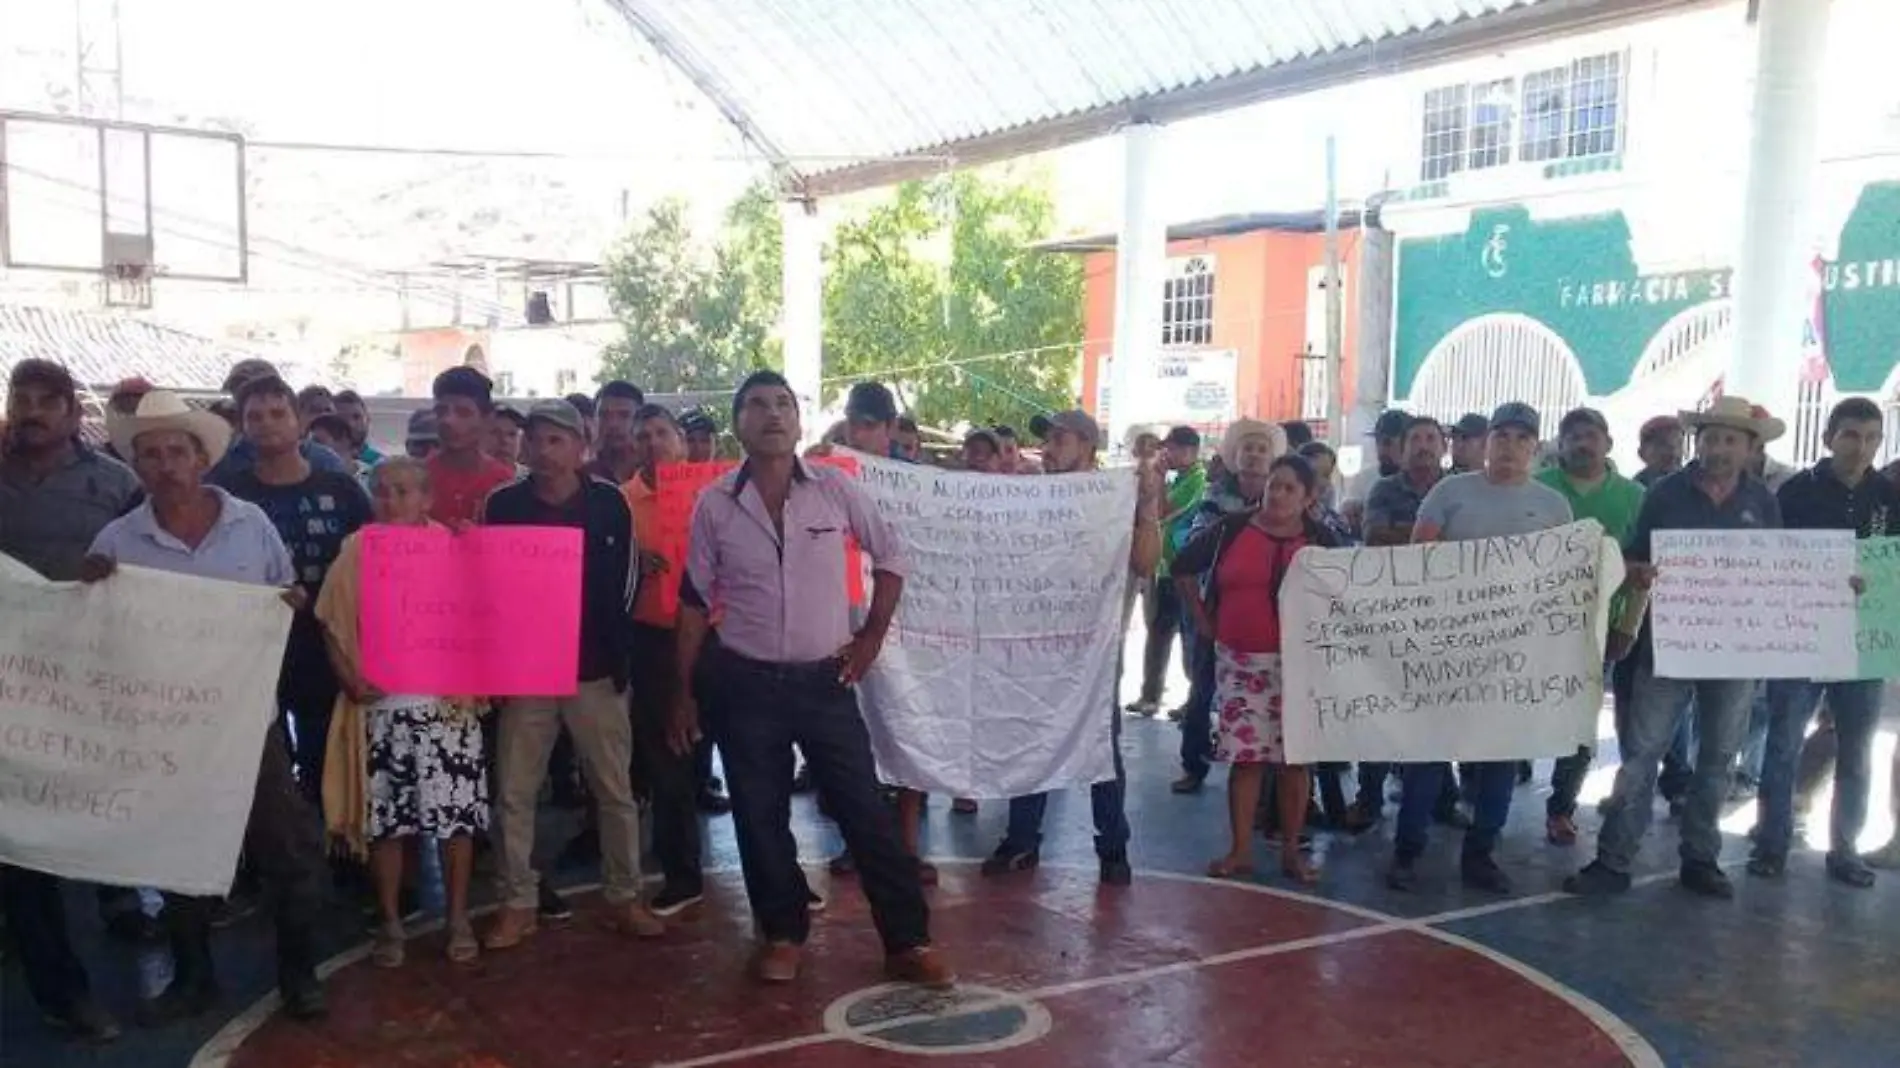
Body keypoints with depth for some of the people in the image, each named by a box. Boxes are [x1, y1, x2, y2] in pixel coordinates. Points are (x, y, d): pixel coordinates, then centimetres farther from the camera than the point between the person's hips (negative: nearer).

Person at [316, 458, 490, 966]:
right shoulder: (357, 550, 2)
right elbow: (334, 624, 2)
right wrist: (349, 678, -9)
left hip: (446, 700, 0)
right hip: (381, 703, 1)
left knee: (457, 813, 1)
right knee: (384, 817, 6)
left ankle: (458, 918, 15)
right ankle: (390, 923, 19)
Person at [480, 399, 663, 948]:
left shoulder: (609, 503, 0)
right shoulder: (503, 504, 0)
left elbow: (623, 584, 4)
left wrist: (615, 656, -2)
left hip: (596, 667, 0)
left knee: (615, 789, 6)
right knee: (513, 792, 4)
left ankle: (625, 896, 18)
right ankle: (517, 903, 16)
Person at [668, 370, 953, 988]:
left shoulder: (835, 489, -4)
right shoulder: (715, 504, -3)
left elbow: (890, 555, 10)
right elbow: (695, 602, 4)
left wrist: (872, 636, 4)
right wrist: (682, 692, 4)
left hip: (826, 679, 0)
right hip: (745, 683, 1)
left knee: (865, 812, 1)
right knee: (760, 818, 8)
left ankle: (908, 942, 11)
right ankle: (783, 935, 26)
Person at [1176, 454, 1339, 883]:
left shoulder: (1321, 541, -1)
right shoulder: (1232, 529, 1)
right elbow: (1182, 567, 11)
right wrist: (1202, 619, 9)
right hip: (1239, 661, 1)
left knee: (1294, 757, 5)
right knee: (1244, 755, 2)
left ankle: (1291, 851, 15)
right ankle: (1240, 850, 10)